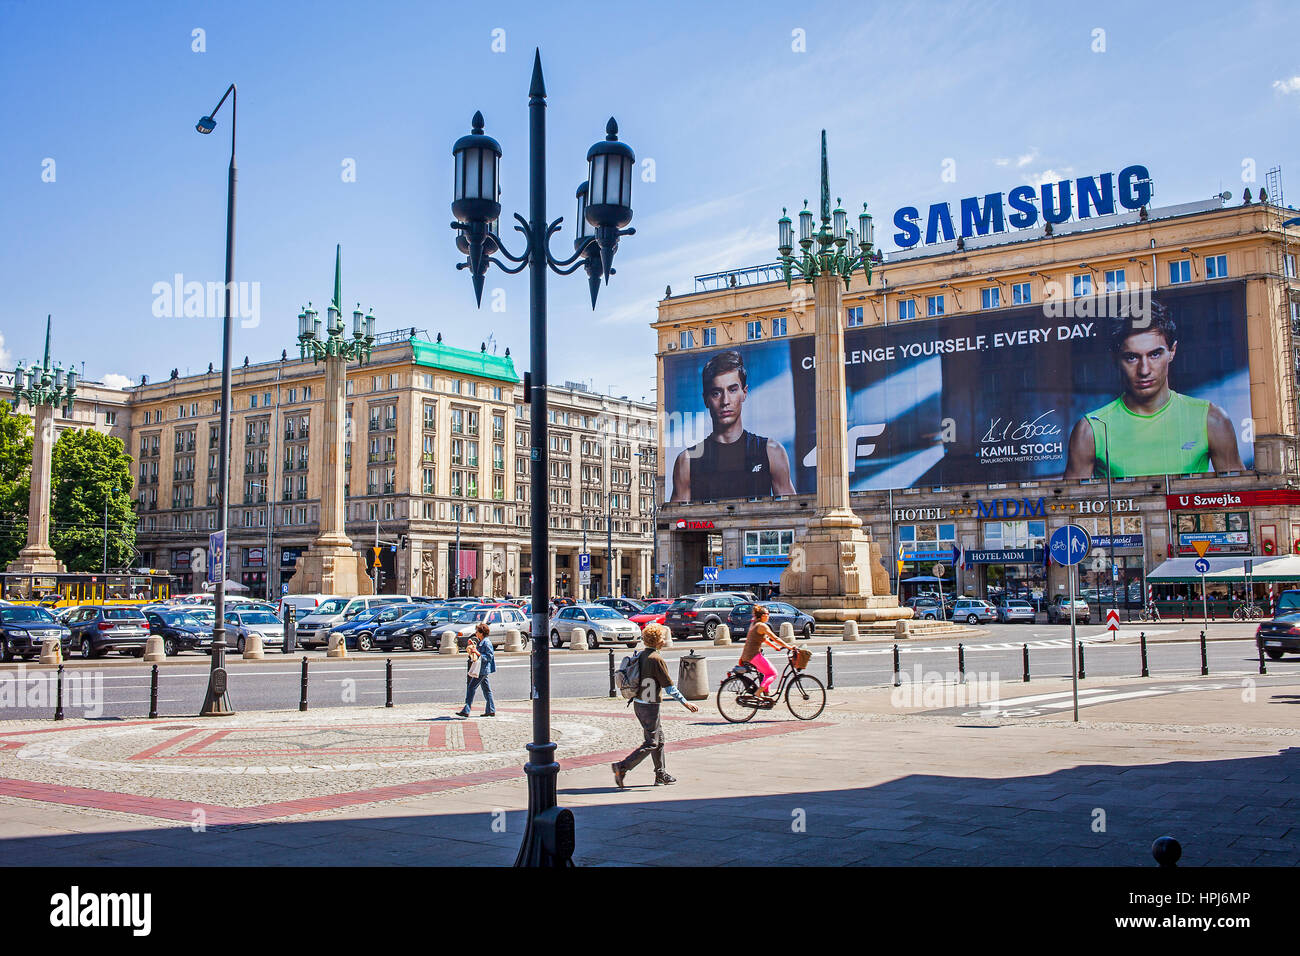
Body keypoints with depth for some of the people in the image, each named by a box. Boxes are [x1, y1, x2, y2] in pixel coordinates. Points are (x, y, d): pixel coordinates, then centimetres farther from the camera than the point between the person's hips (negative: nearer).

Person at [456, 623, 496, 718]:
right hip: (482, 670, 10)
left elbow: (490, 656, -19)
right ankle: (491, 710, 17)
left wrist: (478, 653, -24)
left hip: (483, 670, -10)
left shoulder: (486, 642, -16)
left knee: (471, 688, -10)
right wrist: (472, 645, 8)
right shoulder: (480, 642, 14)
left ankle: (466, 710, -11)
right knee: (486, 689, 12)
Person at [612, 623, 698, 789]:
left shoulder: (641, 655, 7)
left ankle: (661, 775, 22)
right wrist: (686, 703, -12)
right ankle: (622, 767, -9)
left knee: (659, 738, 17)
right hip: (650, 706, -9)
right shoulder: (657, 659, -18)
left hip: (638, 703, 9)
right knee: (651, 743, -3)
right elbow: (669, 686, -17)